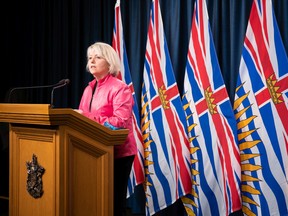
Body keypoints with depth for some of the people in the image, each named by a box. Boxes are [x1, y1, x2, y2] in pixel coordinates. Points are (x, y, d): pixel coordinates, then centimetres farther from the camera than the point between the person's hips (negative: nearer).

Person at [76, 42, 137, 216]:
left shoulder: (120, 88, -11)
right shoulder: (89, 89, 13)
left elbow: (120, 122, -22)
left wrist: (87, 116, -24)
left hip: (118, 152, -7)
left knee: (115, 200, -1)